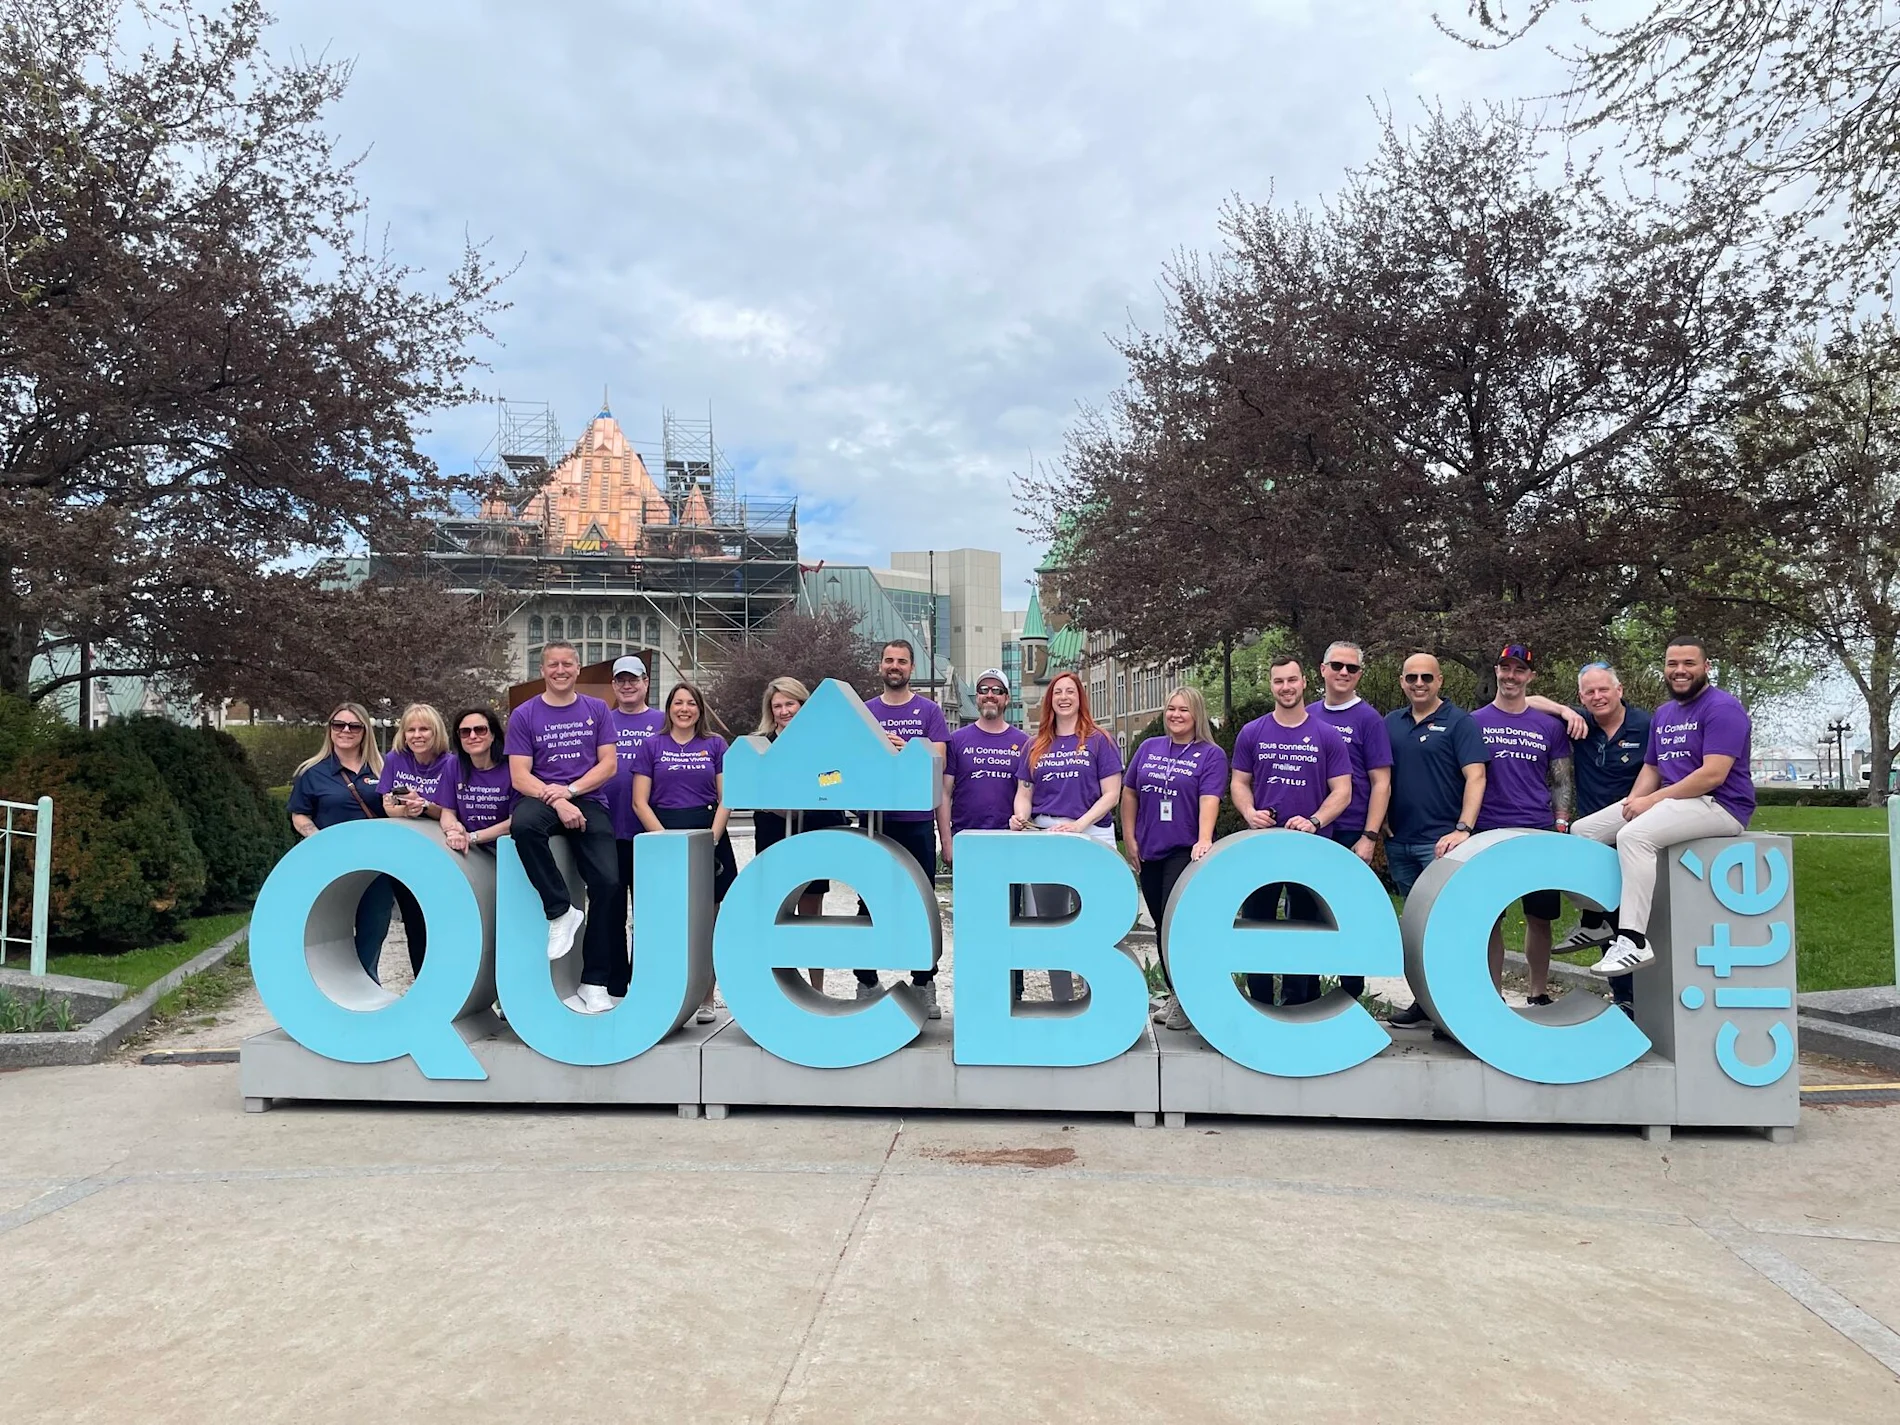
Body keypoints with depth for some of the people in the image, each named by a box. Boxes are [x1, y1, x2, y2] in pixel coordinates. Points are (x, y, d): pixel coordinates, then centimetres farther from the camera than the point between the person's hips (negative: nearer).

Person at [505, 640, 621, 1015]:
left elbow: (608, 765, 3)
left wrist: (569, 790, -12)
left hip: (588, 801, 1)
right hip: (541, 798, -1)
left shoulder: (596, 710, 9)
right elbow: (520, 776, -2)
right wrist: (556, 801, -18)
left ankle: (595, 982, -3)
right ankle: (560, 911, -20)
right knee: (523, 824, -38)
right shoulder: (524, 715, 5)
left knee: (608, 881, -14)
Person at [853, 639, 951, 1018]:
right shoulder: (864, 712, 10)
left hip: (917, 820, -1)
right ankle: (866, 983, 14)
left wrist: (903, 749, -20)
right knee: (869, 902, 5)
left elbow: (937, 760, -5)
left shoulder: (929, 711, 5)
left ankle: (924, 985, 13)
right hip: (875, 819, 2)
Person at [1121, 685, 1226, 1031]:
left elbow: (1209, 800, -17)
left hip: (1185, 852, -5)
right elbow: (1129, 793, 15)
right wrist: (1129, 838, 9)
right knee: (1161, 925, 11)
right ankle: (1174, 994, 23)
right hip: (1149, 852, 5)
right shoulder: (1149, 748, 10)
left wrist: (1204, 840, -30)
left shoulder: (1211, 754, -4)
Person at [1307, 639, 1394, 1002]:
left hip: (1350, 835, -4)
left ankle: (1351, 998, 17)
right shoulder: (1308, 716, 8)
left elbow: (1381, 783, -8)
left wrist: (1369, 837, -14)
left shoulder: (1368, 719, -4)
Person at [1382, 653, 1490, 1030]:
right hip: (1399, 841, 6)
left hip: (1440, 840, -6)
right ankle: (1424, 1000, 21)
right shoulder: (1391, 724, 11)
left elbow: (1475, 777, -12)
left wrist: (1463, 829, -23)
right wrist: (1382, 823, 8)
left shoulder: (1459, 722, -4)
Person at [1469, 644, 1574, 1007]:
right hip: (1489, 834, -1)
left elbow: (1561, 780, 12)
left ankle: (1539, 994, 19)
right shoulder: (1475, 722, 5)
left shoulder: (1550, 726, 10)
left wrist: (1561, 824, 0)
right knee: (1490, 919, 2)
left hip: (1540, 834, 2)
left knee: (1540, 917, 6)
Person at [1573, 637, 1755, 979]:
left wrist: (1652, 799, -19)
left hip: (1720, 806, -9)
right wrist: (1634, 801, -3)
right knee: (1582, 832, 0)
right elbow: (1651, 768, 19)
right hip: (1669, 801, 9)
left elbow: (1713, 775, -20)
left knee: (1633, 835, -34)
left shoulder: (1723, 707, -10)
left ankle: (1634, 940, -35)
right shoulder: (1663, 713, 17)